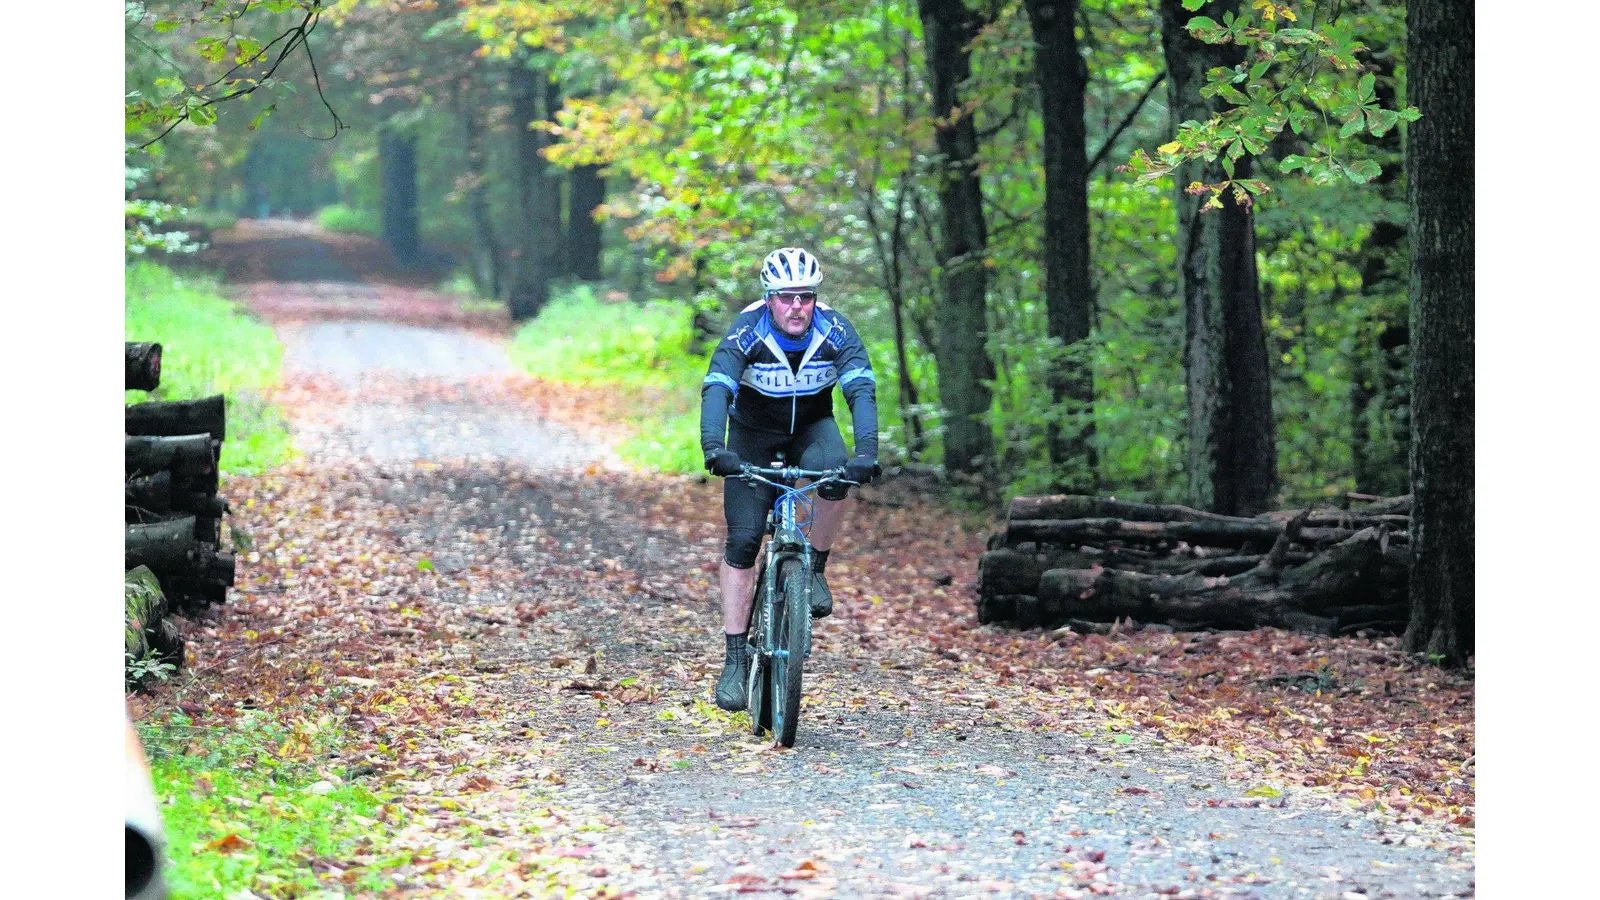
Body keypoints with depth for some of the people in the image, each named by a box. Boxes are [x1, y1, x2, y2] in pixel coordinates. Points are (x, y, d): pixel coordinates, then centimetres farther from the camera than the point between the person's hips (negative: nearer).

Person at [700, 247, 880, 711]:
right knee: (742, 541, -11)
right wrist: (713, 447, -55)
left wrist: (866, 451, -49)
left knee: (834, 473, -34)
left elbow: (862, 391, -32)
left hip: (811, 427, 1)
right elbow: (716, 390, -37)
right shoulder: (747, 331, -26)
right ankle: (735, 660, -6)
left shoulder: (835, 330, -22)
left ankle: (815, 569, -10)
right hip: (753, 434, -1)